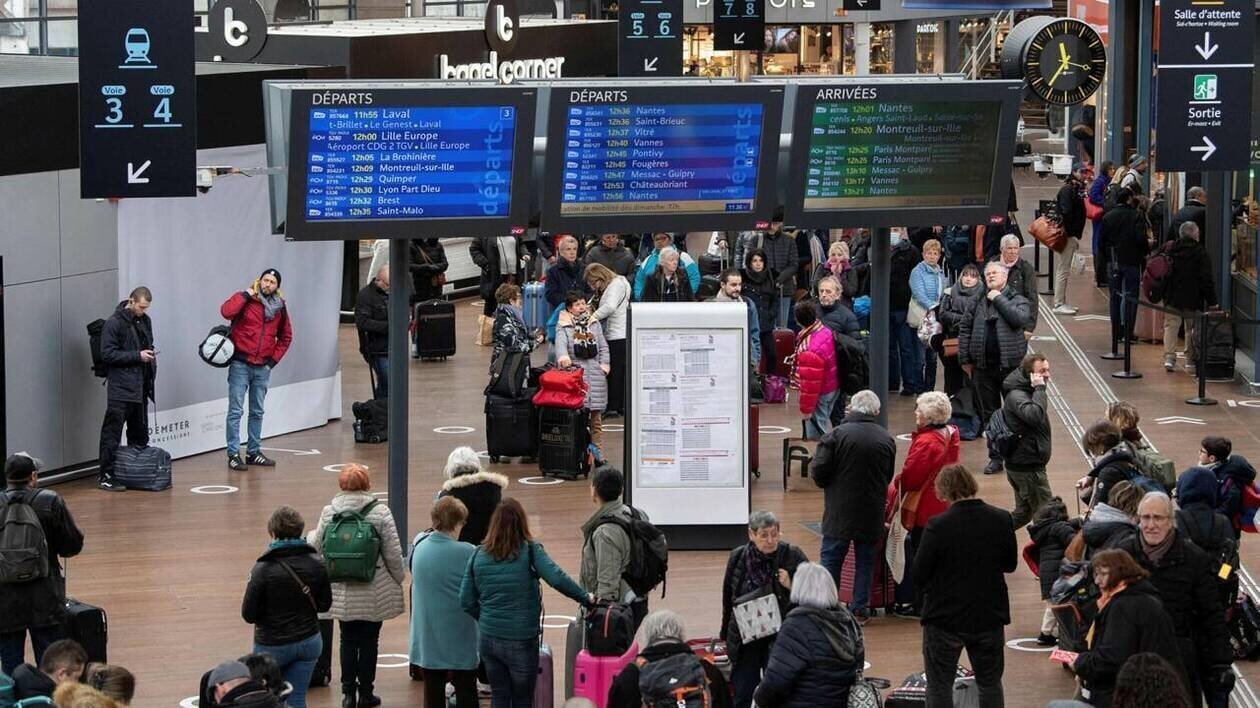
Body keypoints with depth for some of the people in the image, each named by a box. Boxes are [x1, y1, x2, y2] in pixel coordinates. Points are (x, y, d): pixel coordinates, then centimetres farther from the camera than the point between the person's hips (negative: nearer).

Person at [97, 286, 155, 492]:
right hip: (120, 387, -8)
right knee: (112, 432, -7)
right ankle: (106, 476, -5)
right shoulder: (114, 323, -10)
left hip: (140, 386, 8)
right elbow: (107, 354, -14)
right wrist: (137, 356, -17)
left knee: (140, 433, 13)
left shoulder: (145, 321, 12)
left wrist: (151, 356, 7)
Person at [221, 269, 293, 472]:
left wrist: (275, 358, 9)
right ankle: (233, 454, -4)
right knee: (235, 411, -5)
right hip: (241, 364, -5)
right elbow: (226, 311, -28)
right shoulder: (245, 300, -6)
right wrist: (247, 294, -18)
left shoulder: (280, 307, 8)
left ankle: (254, 452, 22)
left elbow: (286, 337, 19)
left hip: (263, 368, 5)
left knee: (257, 412, 13)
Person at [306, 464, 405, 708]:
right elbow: (394, 553, -10)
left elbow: (317, 546, 7)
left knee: (348, 641, 15)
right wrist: (399, 578, 8)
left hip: (342, 592, 2)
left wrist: (310, 536, 31)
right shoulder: (380, 512, -12)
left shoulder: (329, 512, -6)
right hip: (374, 593, -2)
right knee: (369, 641, 9)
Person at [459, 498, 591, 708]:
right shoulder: (530, 551, -10)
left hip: (488, 639, 3)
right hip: (521, 641, -3)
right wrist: (585, 598, -14)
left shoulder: (478, 555, 0)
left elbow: (466, 602, 0)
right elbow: (557, 579, -23)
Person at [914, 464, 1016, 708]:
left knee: (939, 685, 10)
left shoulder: (938, 526, -20)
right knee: (990, 683, 19)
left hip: (945, 617, -4)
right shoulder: (1001, 520, -8)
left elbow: (919, 575, -14)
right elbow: (1010, 564, 6)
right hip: (990, 615, 4)